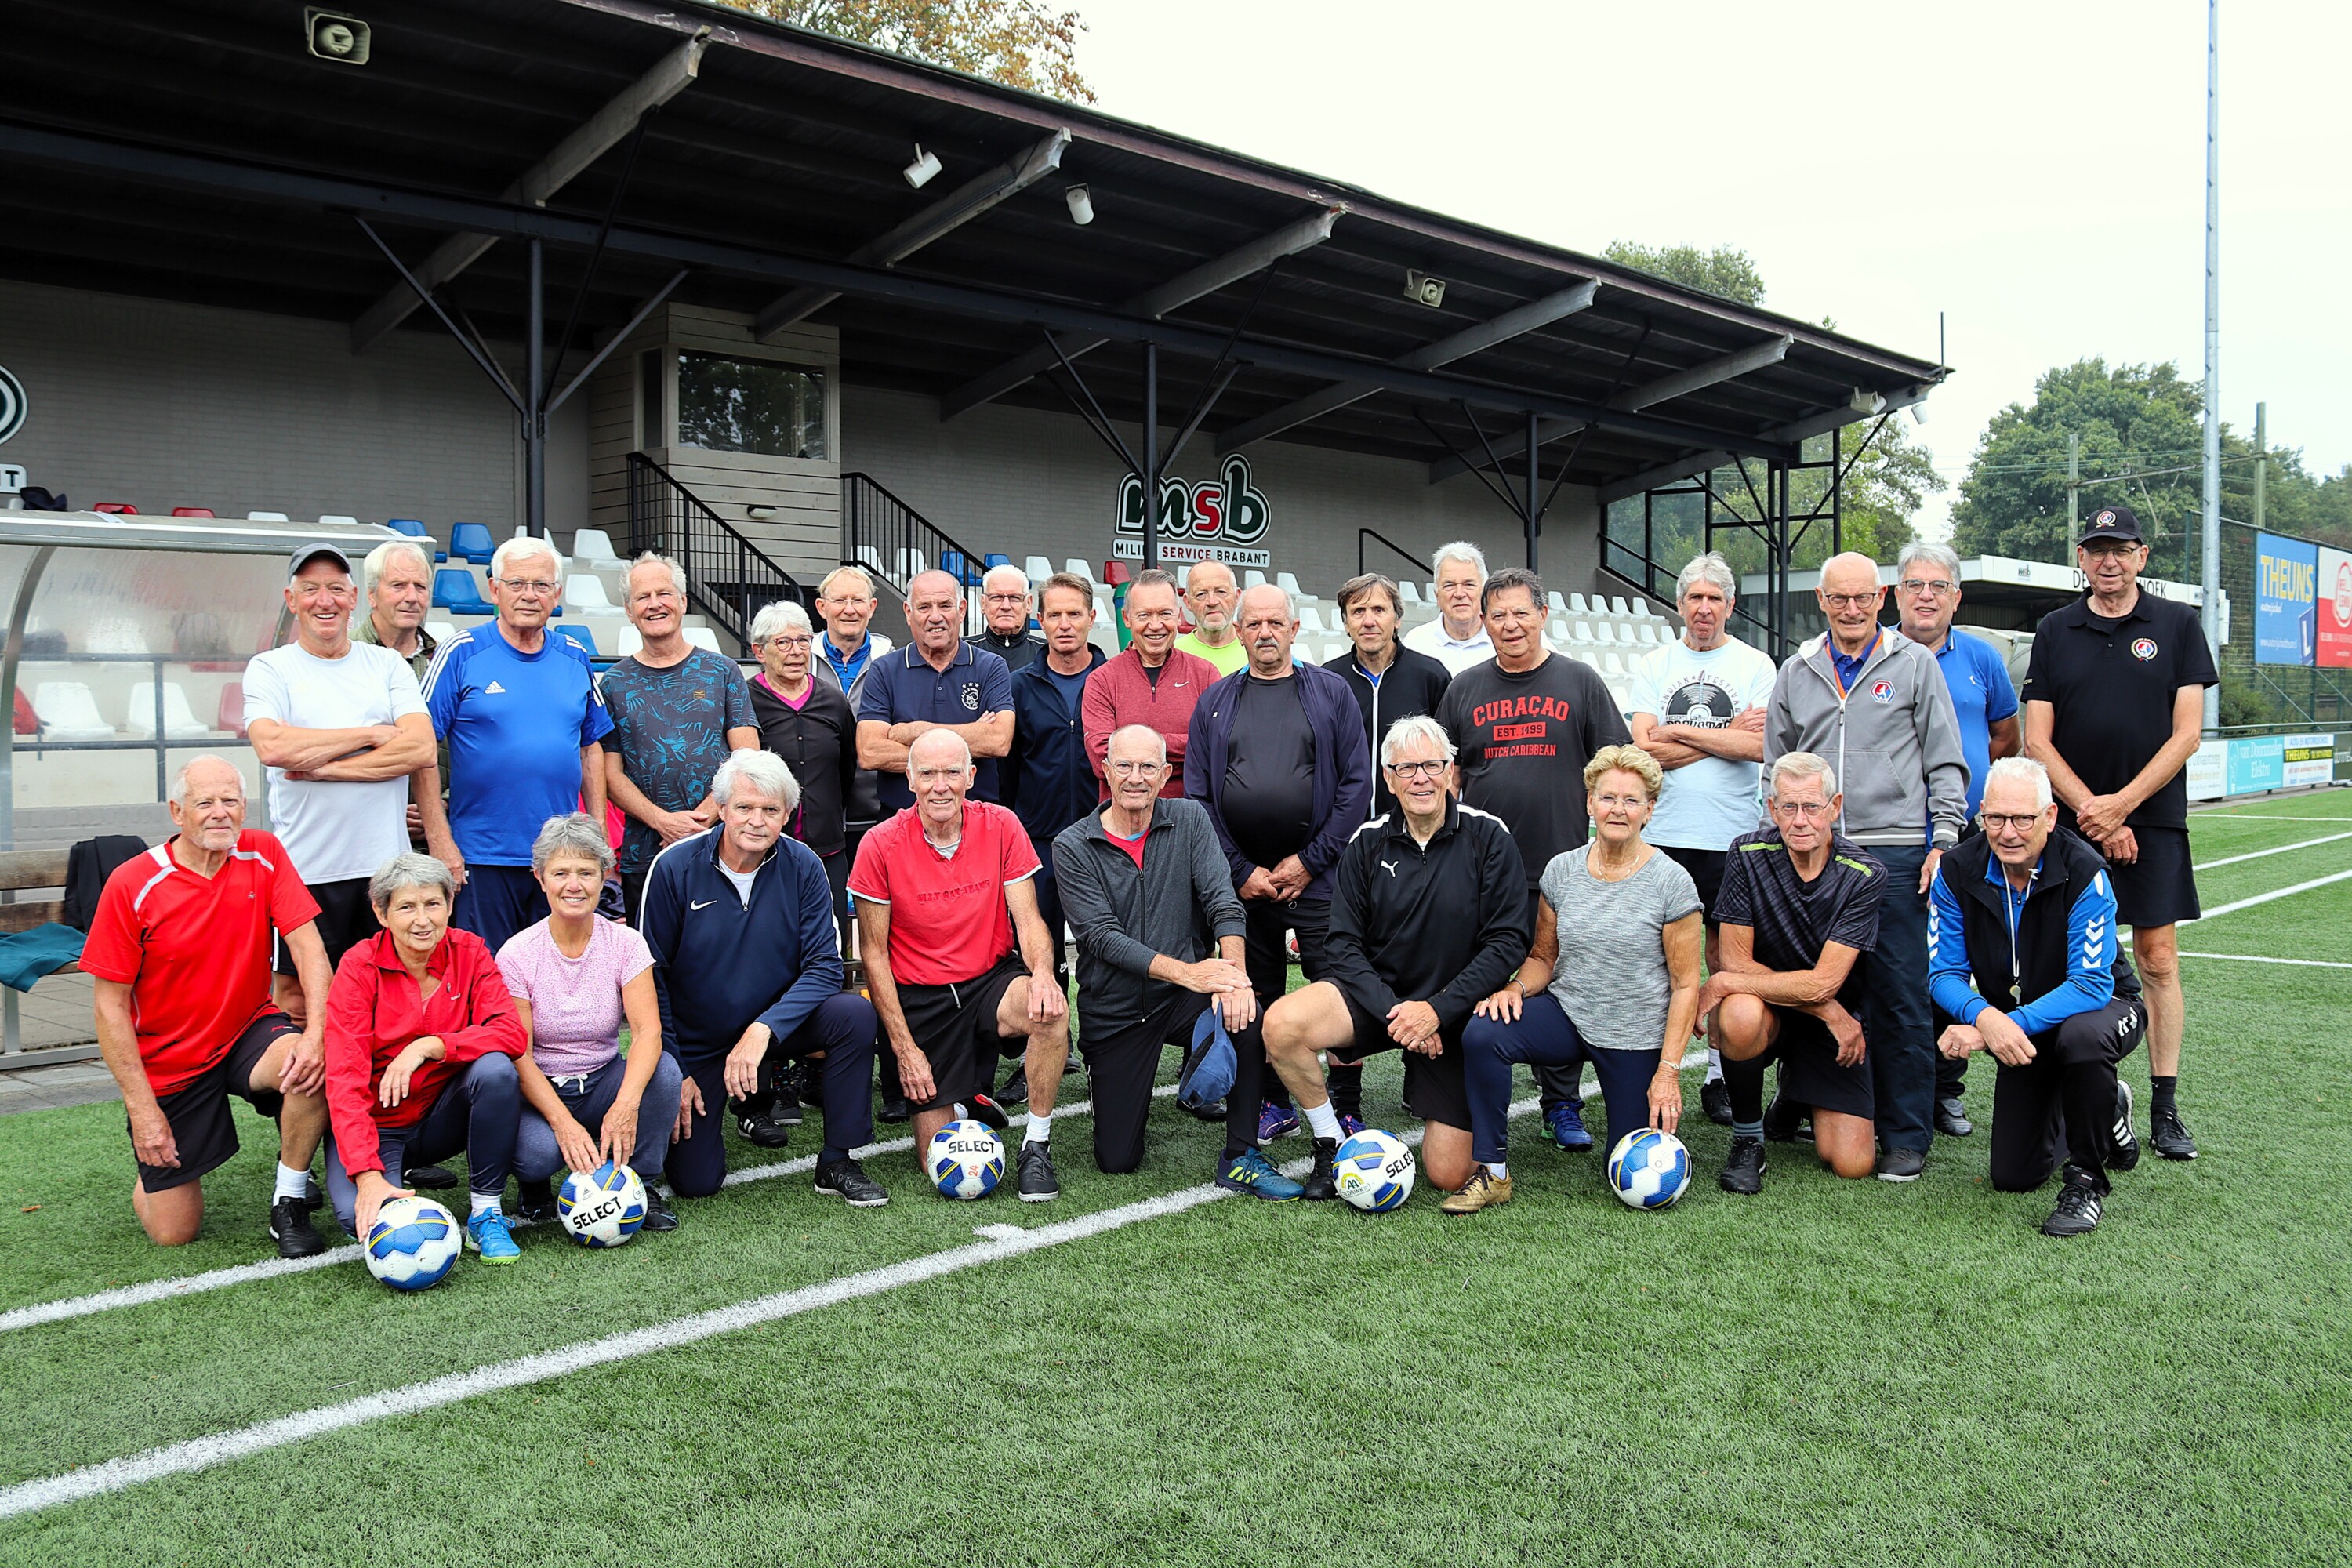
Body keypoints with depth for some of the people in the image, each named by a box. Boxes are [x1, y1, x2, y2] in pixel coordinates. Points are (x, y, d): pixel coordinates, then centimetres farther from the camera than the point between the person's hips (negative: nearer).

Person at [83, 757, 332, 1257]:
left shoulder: (264, 855, -7)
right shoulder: (131, 885, -14)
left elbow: (307, 944, -12)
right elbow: (110, 1005, -11)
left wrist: (316, 1033, -29)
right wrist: (141, 1108, -14)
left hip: (248, 1031, 2)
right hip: (167, 1063, -1)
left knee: (311, 1066, -35)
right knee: (173, 1234, 0)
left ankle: (289, 1205, -10)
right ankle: (157, 1163, 36)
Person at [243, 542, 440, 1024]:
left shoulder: (388, 665, 10)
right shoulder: (269, 669, 5)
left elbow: (421, 749, -5)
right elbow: (272, 746, -15)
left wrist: (324, 767, -10)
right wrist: (372, 734, -8)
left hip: (386, 865, 2)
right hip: (306, 870, -2)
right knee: (298, 1001, 3)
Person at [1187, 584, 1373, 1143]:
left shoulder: (1332, 693, 5)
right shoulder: (1215, 702, 11)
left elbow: (1356, 783, 0)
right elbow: (1198, 793, 6)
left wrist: (1310, 861, -6)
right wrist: (1239, 869, -3)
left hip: (1315, 874, -2)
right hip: (1242, 877, 2)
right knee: (1256, 997, 8)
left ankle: (1347, 1111, 5)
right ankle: (1274, 1106, 20)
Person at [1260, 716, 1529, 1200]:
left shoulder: (1487, 837, -7)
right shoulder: (1368, 843, -1)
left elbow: (1507, 942, -11)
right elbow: (1343, 943, -3)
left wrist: (1436, 1009, -19)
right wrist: (1393, 1009, -18)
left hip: (1455, 1012, -1)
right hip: (1376, 994, 2)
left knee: (1449, 1175, -6)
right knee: (1281, 1024, -29)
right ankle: (1330, 1143, -4)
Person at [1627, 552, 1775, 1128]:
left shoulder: (1755, 665, 5)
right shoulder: (1654, 665, 7)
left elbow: (1759, 746, -9)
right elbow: (1646, 748, -4)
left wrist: (1681, 733, -7)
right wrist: (1725, 736, -5)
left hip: (1730, 836, -1)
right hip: (1663, 835, 1)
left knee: (1726, 957, 4)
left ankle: (1721, 1077, 13)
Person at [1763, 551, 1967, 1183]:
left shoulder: (1914, 664, 7)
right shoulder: (1797, 672, 14)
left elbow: (1946, 761, 6)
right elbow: (1776, 766, 19)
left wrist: (1944, 837, -4)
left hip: (1894, 851, -3)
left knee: (1901, 997, -3)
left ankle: (1906, 1135, 5)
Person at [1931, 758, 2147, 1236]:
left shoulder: (2083, 873, -28)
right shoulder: (1957, 870, -16)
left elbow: (2091, 985, -31)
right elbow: (1944, 972, -16)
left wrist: (2012, 1024, -41)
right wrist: (1985, 1017, -37)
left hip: (2103, 1006, -4)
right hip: (2017, 1026, 4)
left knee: (2081, 1035, -42)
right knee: (2013, 1177, 4)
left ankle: (2087, 1179, -17)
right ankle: (2107, 1109, 36)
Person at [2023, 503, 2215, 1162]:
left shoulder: (2177, 625, 4)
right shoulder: (2055, 631, 7)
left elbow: (2186, 733, -2)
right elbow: (2036, 740, 2)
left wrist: (2122, 803, -11)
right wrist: (2092, 811, -8)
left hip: (2153, 819, -1)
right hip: (2071, 824, 1)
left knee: (2158, 960, 1)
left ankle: (2165, 1107, 8)